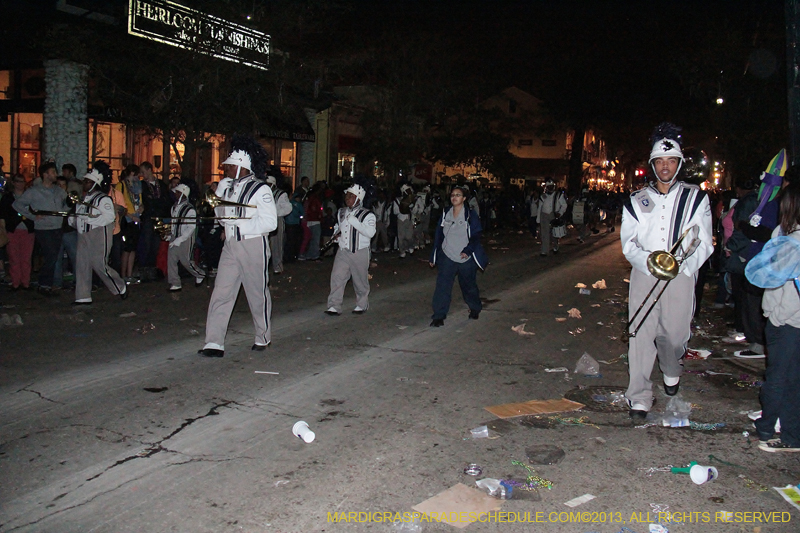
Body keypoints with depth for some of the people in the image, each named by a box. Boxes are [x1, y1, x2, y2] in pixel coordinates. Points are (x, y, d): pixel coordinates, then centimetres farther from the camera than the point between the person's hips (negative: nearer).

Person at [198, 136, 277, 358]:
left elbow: (270, 222, -17)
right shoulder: (225, 185, 11)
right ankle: (214, 343, 1)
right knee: (221, 293, -1)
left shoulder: (260, 189, -10)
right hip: (231, 246, 6)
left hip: (253, 246, -6)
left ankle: (263, 337, 25)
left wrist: (239, 222, -21)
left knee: (258, 293, 6)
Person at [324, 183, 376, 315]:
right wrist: (336, 233, 8)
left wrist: (354, 221, -26)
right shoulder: (341, 212, 10)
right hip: (343, 251, 4)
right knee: (337, 277, -7)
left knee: (360, 281, 8)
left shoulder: (367, 215, -9)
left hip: (360, 253, -4)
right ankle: (334, 307, -4)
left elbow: (370, 233, -24)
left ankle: (362, 305, 28)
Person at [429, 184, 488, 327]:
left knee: (469, 286, 15)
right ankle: (439, 317, -9)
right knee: (442, 285, -11)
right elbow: (439, 236, 7)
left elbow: (476, 237, -10)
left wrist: (467, 251, -26)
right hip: (447, 257, 2)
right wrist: (433, 257, 8)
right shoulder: (445, 214, 3)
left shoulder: (471, 215, -7)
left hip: (466, 259, -2)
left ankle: (475, 308, 41)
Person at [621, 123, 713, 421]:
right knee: (641, 333, -6)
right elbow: (628, 243, 6)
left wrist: (681, 263, -16)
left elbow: (704, 243, 3)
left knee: (674, 332, 3)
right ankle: (639, 397, -1)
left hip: (681, 276, -1)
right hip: (643, 274, 1)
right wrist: (649, 260, -14)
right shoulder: (637, 201, 11)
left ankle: (671, 371, 38)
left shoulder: (695, 198, 7)